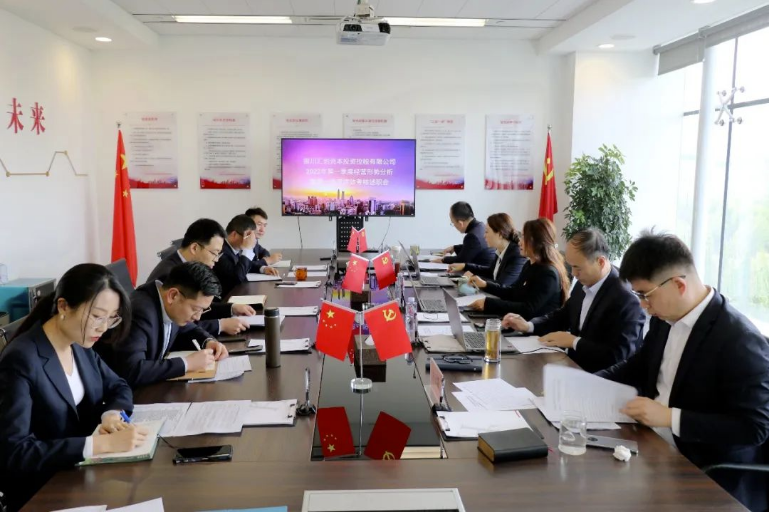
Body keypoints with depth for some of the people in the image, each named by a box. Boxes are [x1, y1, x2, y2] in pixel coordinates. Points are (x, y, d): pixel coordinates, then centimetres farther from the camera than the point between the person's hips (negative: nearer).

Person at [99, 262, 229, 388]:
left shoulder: (170, 306, -6)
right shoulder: (139, 312, -29)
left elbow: (188, 330, 14)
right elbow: (131, 371, -37)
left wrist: (208, 341, -6)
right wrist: (187, 363, -30)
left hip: (153, 383, 7)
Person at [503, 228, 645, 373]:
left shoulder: (626, 299, -22)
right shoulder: (584, 285, 2)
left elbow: (619, 355, -26)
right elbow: (562, 316, 18)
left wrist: (573, 341, -21)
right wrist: (528, 325, 2)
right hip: (574, 367, 7)